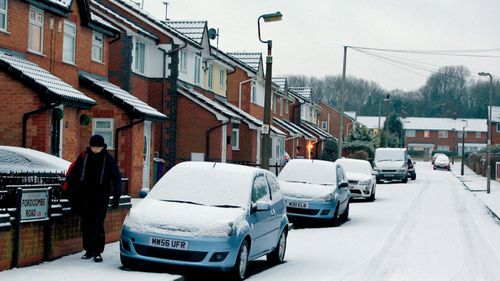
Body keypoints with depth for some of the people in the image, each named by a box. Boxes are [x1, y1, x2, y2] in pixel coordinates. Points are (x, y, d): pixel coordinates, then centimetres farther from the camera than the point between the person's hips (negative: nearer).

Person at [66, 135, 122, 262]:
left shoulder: (108, 159, 1)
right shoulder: (84, 156, 3)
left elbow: (117, 178, 2)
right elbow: (72, 173, 7)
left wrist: (116, 197, -6)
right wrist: (73, 194, 2)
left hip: (101, 198, -2)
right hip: (84, 196, 2)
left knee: (98, 224, -9)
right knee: (85, 224, 6)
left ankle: (97, 252, -3)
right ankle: (89, 250, 17)